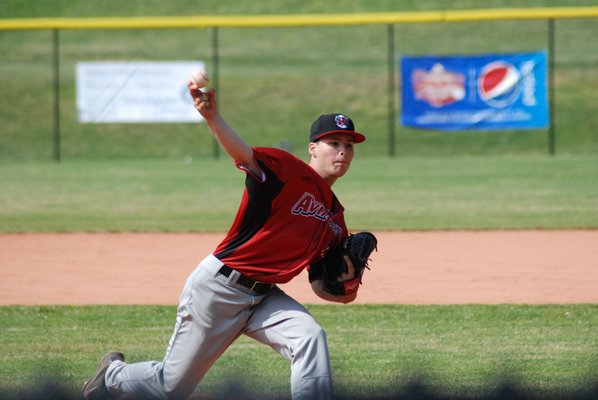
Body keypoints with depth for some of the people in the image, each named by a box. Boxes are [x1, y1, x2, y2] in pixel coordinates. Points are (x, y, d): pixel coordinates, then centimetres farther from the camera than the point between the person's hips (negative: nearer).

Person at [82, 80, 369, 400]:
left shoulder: (335, 219, 8)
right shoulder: (289, 171, -13)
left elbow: (321, 286, 13)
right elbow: (244, 154, -34)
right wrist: (212, 117, -54)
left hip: (263, 297, 6)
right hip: (219, 288, -6)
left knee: (311, 338, -24)